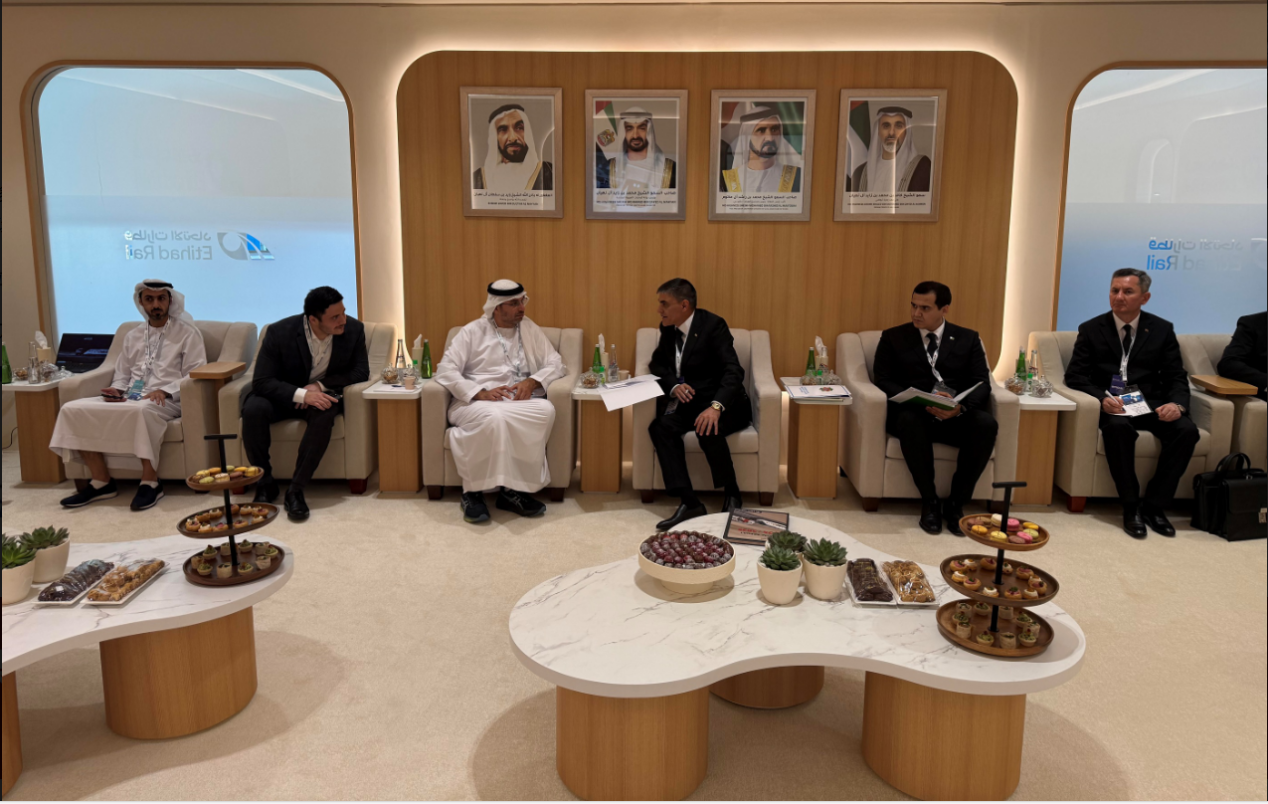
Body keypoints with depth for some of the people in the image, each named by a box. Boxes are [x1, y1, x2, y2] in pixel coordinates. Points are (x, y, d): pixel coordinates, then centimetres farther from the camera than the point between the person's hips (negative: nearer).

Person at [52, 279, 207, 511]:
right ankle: (102, 482, -10)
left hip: (166, 401, -6)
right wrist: (116, 391, 2)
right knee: (73, 410, -15)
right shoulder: (133, 336, 22)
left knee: (140, 410, -41)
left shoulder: (187, 333, 4)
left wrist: (164, 390, -19)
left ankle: (150, 482, -27)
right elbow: (121, 376, 25)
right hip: (129, 398, 6)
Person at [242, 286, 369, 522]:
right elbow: (261, 382, -21)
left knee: (325, 413, -35)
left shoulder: (353, 329, -13)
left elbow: (361, 371, -8)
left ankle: (296, 490, -26)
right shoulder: (280, 332, -19)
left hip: (322, 394, 1)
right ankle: (265, 484, -12)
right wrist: (302, 394, -38)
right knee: (253, 409, -32)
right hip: (283, 395, 0)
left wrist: (320, 385, -22)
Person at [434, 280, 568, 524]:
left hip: (517, 404, 3)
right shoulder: (472, 332, 8)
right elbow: (445, 370, -2)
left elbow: (555, 364, 12)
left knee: (546, 410, -31)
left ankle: (511, 489, -28)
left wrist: (533, 381, -10)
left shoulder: (530, 329, 17)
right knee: (494, 416, -39)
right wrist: (480, 393, -17)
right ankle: (473, 492, -25)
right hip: (474, 403, -3)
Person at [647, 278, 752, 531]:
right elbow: (658, 364, 14)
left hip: (724, 403, -5)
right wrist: (673, 385, -10)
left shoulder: (713, 325, -14)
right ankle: (689, 502, -26)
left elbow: (733, 371, -23)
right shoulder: (668, 328, 7)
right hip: (688, 400, 6)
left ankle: (732, 495, -14)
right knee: (661, 427, -25)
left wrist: (716, 407, -40)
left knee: (707, 428, -36)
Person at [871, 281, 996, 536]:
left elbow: (982, 383, 4)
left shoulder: (968, 339, 13)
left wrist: (961, 406, -20)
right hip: (913, 413, -2)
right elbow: (884, 380, -1)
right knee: (909, 421, -37)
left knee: (987, 424, -30)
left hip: (956, 417, 2)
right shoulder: (893, 337, 9)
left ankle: (956, 503, -18)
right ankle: (929, 502, -23)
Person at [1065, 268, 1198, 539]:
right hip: (1111, 405, -2)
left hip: (1151, 404, 3)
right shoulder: (1091, 330, 5)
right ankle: (1131, 507, -22)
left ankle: (1154, 505, -12)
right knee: (1118, 427, -36)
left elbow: (1176, 377, 7)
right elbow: (1074, 375, -1)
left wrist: (1177, 404, -16)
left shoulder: (1162, 330, 10)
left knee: (1187, 430, -26)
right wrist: (1101, 398, -21)